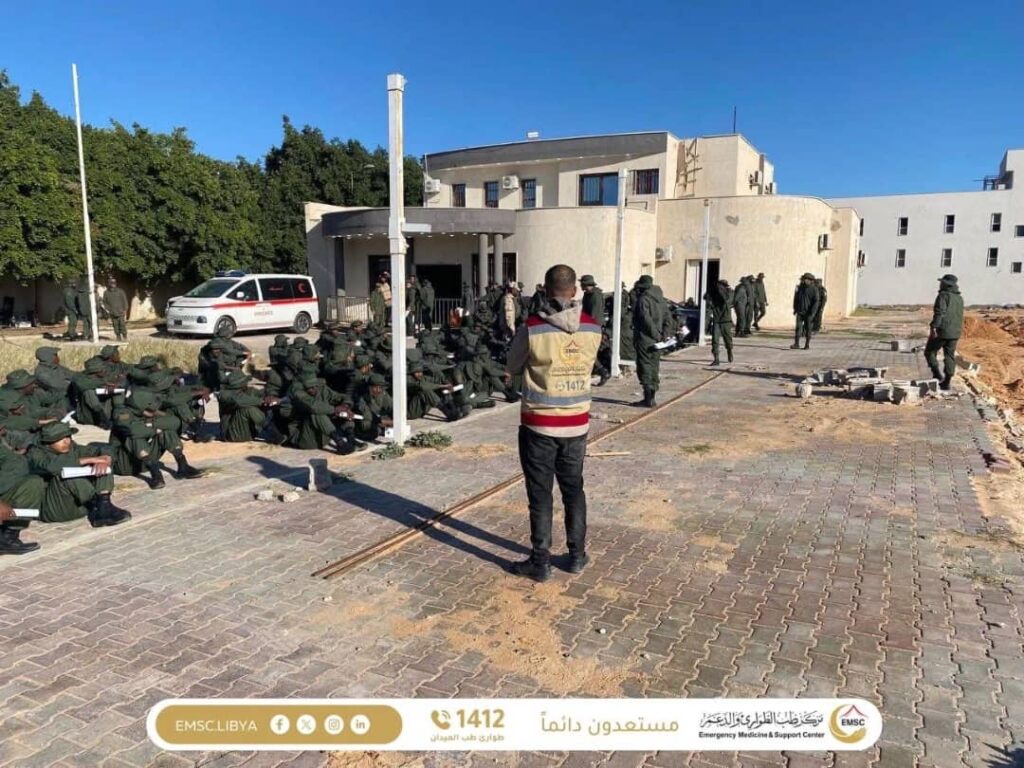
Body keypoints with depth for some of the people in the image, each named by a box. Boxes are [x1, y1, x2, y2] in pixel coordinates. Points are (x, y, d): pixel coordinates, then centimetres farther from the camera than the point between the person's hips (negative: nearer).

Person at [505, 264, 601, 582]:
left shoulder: (531, 328, -14)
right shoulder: (592, 328, -3)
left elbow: (511, 368, 0)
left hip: (539, 425, -4)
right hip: (577, 423, 4)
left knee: (540, 495, 6)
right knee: (574, 489, 17)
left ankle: (540, 562, 14)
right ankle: (577, 555, 27)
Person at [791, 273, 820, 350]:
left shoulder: (814, 289, -7)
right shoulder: (800, 288, 6)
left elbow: (816, 301, -12)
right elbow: (796, 299, 17)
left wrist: (812, 313, -20)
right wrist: (795, 309, 10)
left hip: (809, 313, -3)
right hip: (800, 312, 3)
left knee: (808, 328, 3)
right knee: (798, 327, -6)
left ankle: (807, 344, 12)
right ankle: (796, 344, -6)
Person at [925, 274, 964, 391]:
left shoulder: (943, 295, -10)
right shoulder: (959, 298, 14)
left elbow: (939, 313, -21)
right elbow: (960, 316, 20)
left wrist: (933, 327, -24)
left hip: (942, 331, -7)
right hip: (955, 332, 7)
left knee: (930, 352, 8)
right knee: (950, 356, 8)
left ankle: (938, 374, -5)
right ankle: (947, 381, 8)